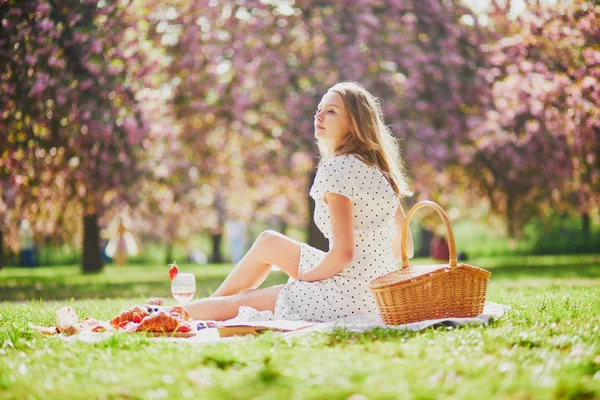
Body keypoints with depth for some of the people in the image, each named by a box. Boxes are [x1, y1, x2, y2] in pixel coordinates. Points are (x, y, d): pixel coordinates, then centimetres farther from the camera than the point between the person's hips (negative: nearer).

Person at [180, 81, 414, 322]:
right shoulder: (380, 168, 10)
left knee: (237, 303, 7)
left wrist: (306, 276, -5)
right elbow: (405, 247, 13)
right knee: (268, 242, 23)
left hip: (349, 298, -9)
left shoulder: (334, 169, -16)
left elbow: (343, 252, -24)